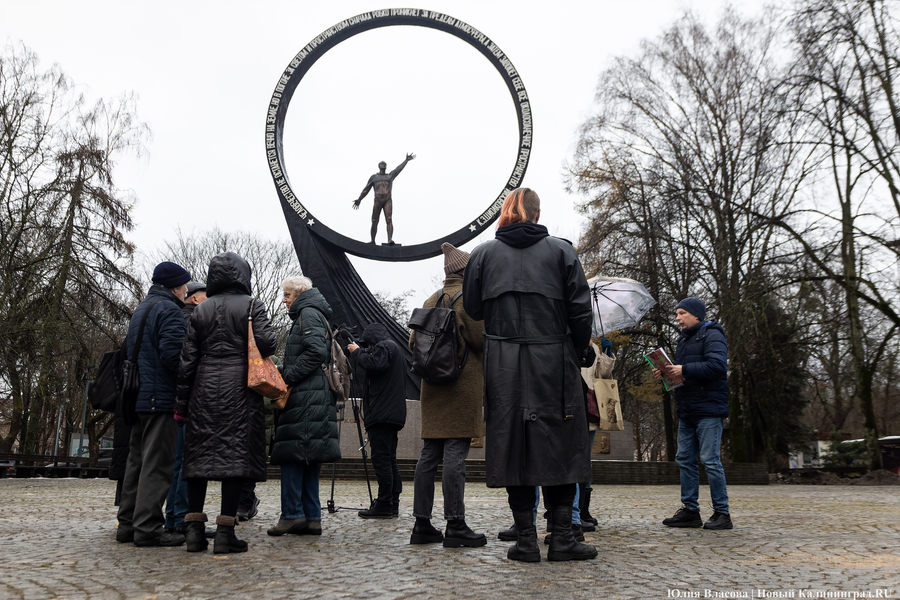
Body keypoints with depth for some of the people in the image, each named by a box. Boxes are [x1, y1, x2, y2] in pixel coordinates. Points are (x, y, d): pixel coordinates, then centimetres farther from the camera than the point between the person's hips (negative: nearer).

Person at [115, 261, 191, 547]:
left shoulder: (140, 310, 20)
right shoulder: (169, 310, -11)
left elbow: (129, 352, 24)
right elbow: (172, 354, -22)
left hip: (138, 396, 10)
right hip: (161, 397, -10)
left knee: (137, 460, 13)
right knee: (158, 462, -7)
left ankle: (128, 523, 18)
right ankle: (148, 526, -6)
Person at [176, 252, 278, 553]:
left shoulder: (201, 310, 10)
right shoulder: (251, 304, 0)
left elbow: (188, 357, 8)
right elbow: (266, 342, -13)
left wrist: (182, 400, 12)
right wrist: (273, 336, 11)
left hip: (205, 387, 4)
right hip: (239, 387, -3)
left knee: (199, 454, 10)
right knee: (236, 453, -2)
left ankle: (194, 528, 10)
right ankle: (225, 531, -3)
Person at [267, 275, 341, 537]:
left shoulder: (308, 314, -5)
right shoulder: (308, 315, 25)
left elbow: (316, 352, -18)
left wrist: (287, 377, -15)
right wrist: (285, 375, 15)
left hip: (305, 397, -10)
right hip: (313, 396, 10)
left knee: (292, 454, -8)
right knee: (307, 457, 9)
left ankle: (292, 514, -5)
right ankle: (312, 518, 11)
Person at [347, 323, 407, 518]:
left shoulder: (384, 346, -3)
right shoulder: (394, 349, 28)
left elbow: (374, 363, -23)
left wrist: (358, 351, -7)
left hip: (382, 414, -10)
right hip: (393, 414, 10)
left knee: (381, 459, -9)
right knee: (390, 460, 10)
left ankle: (384, 506, -8)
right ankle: (393, 505, 12)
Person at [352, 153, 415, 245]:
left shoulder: (390, 175, 24)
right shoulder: (373, 177, 21)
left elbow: (399, 168, 13)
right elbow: (366, 189, 17)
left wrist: (406, 160, 2)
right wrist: (359, 199, 8)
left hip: (388, 200, -1)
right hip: (377, 200, 1)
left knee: (389, 220, -17)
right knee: (374, 221, -3)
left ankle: (390, 239, -30)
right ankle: (373, 240, 4)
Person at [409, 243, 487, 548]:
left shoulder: (431, 300, 16)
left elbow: (414, 342, 15)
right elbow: (481, 338, -13)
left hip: (433, 385, 7)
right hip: (463, 383, -7)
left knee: (429, 454, 8)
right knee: (455, 454, -6)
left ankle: (422, 523, 13)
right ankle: (455, 526, -2)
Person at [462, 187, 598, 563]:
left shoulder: (483, 253, 7)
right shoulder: (561, 250, 4)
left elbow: (472, 308, 9)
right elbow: (580, 310, 0)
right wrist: (576, 354, 11)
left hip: (503, 365, 1)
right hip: (554, 362, -1)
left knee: (513, 445, 5)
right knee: (560, 446, 8)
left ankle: (526, 541, 9)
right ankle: (562, 538, 9)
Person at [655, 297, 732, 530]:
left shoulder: (712, 335, -6)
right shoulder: (684, 340, 22)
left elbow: (717, 365, -21)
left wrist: (685, 370, -20)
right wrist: (666, 373, 5)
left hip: (708, 410, -9)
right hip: (687, 411, 9)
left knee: (710, 461, -6)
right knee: (685, 460, 9)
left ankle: (722, 513, 5)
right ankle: (690, 510, 16)